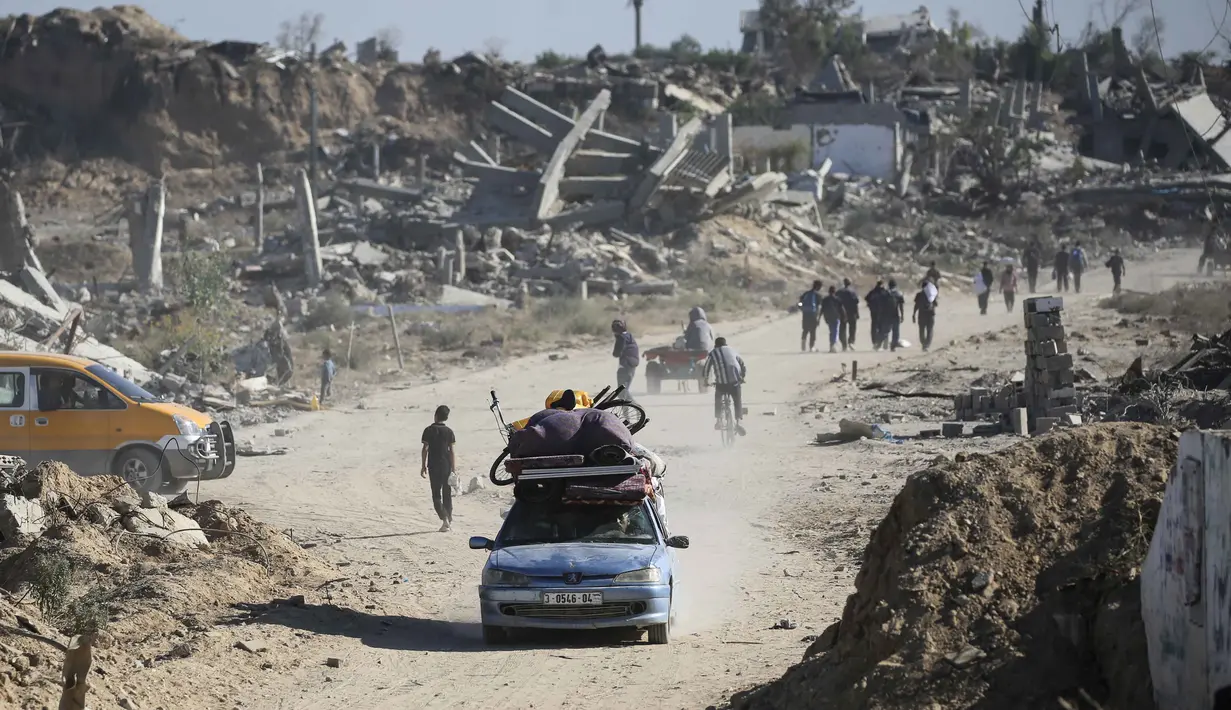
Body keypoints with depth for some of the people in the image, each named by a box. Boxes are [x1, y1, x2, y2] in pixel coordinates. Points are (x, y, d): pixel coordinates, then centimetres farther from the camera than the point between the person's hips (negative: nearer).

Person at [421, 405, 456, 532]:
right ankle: (449, 520, 17)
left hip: (433, 466, -2)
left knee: (436, 495, 1)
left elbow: (425, 449, -6)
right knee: (447, 494, 14)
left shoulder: (429, 431, -5)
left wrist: (424, 466, 0)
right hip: (446, 466, 2)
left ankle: (444, 518, -16)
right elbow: (452, 451, -2)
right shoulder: (448, 431, -2)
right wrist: (454, 468, 2)